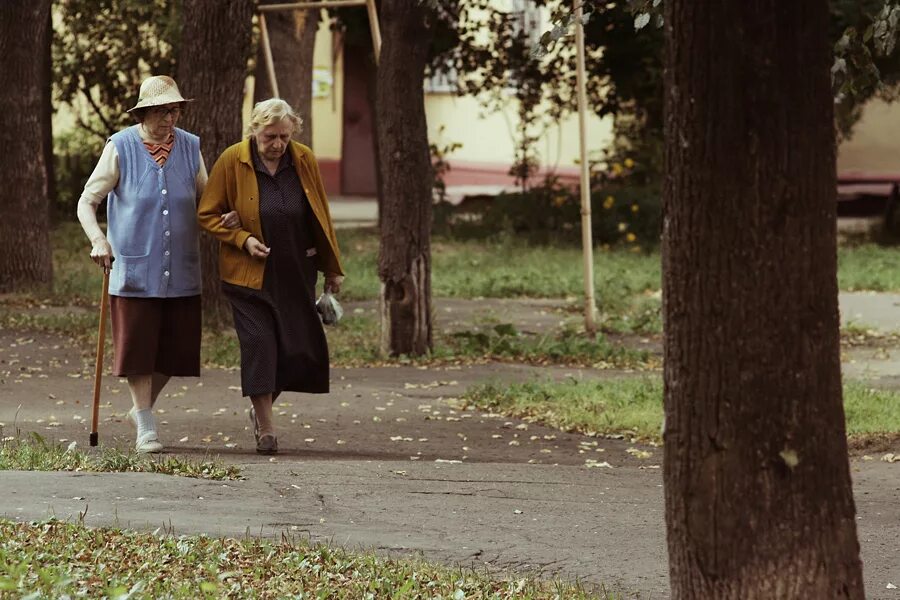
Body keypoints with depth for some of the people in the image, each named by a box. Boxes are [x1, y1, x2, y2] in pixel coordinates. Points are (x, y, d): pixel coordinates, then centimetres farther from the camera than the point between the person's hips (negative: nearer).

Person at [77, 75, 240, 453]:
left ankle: (142, 408, 30)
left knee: (174, 350, 7)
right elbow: (86, 202, -2)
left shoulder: (189, 148, 6)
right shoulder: (120, 148, -4)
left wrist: (227, 216, -4)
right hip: (134, 270, -3)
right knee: (138, 347, -4)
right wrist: (98, 239, -20)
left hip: (180, 272, 3)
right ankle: (145, 428, 5)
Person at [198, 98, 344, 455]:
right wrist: (243, 239, -16)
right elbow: (208, 216, -2)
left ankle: (262, 408, 25)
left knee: (302, 348, 1)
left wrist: (332, 268, 13)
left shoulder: (304, 162, 0)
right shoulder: (232, 162, -9)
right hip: (249, 275, -3)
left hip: (297, 274, 3)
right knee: (259, 344, -9)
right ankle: (265, 429, 0)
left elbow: (321, 218, 10)